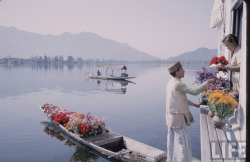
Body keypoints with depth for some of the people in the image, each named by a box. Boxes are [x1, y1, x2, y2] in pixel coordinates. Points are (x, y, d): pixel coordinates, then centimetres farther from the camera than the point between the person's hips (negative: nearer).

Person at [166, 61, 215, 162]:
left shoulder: (171, 83, 9)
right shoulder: (177, 84, -22)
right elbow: (194, 91, -26)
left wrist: (194, 104, 21)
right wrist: (207, 82, -15)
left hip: (171, 116, 10)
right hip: (178, 118, -10)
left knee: (173, 141, 18)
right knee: (183, 142, 0)